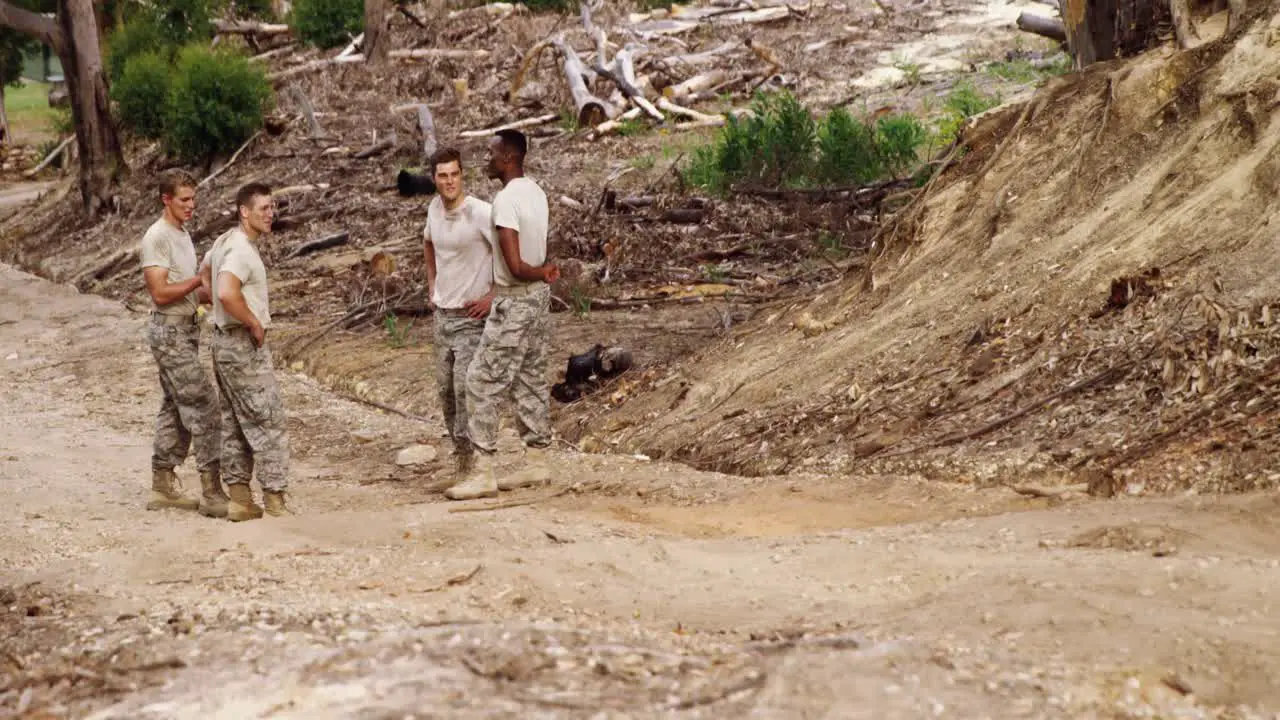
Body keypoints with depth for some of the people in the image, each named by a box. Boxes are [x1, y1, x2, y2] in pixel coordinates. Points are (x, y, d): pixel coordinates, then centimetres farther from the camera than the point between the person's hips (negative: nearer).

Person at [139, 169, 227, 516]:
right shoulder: (157, 238, -15)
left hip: (185, 329, 10)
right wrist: (201, 279, -18)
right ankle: (211, 491, -9)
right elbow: (161, 293, -21)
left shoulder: (182, 234, 14)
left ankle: (163, 487, 19)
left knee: (175, 409, 13)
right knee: (202, 406, -11)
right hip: (169, 333, -10)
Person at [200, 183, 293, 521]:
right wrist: (255, 323, -20)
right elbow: (227, 293, -35)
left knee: (235, 425, 12)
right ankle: (275, 501, -4)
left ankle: (239, 499, 17)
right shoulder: (241, 250, -20)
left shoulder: (225, 241, 11)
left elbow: (204, 274, 27)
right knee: (269, 423, -5)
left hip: (225, 341, 10)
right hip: (245, 345, -10)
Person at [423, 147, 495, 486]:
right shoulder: (434, 208, 4)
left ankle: (468, 456, -4)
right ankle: (460, 450, 27)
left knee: (466, 387, -12)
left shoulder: (480, 213, -18)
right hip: (442, 313, 7)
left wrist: (494, 295, -17)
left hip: (472, 316, -7)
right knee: (446, 387, 13)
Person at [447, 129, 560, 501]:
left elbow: (516, 267, -25)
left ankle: (483, 473, -7)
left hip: (515, 302, -9)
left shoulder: (505, 200, -21)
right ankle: (536, 462, 20)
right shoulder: (536, 193, 9)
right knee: (531, 380, 14)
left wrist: (542, 272, -8)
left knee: (483, 382, -6)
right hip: (539, 297, 9)